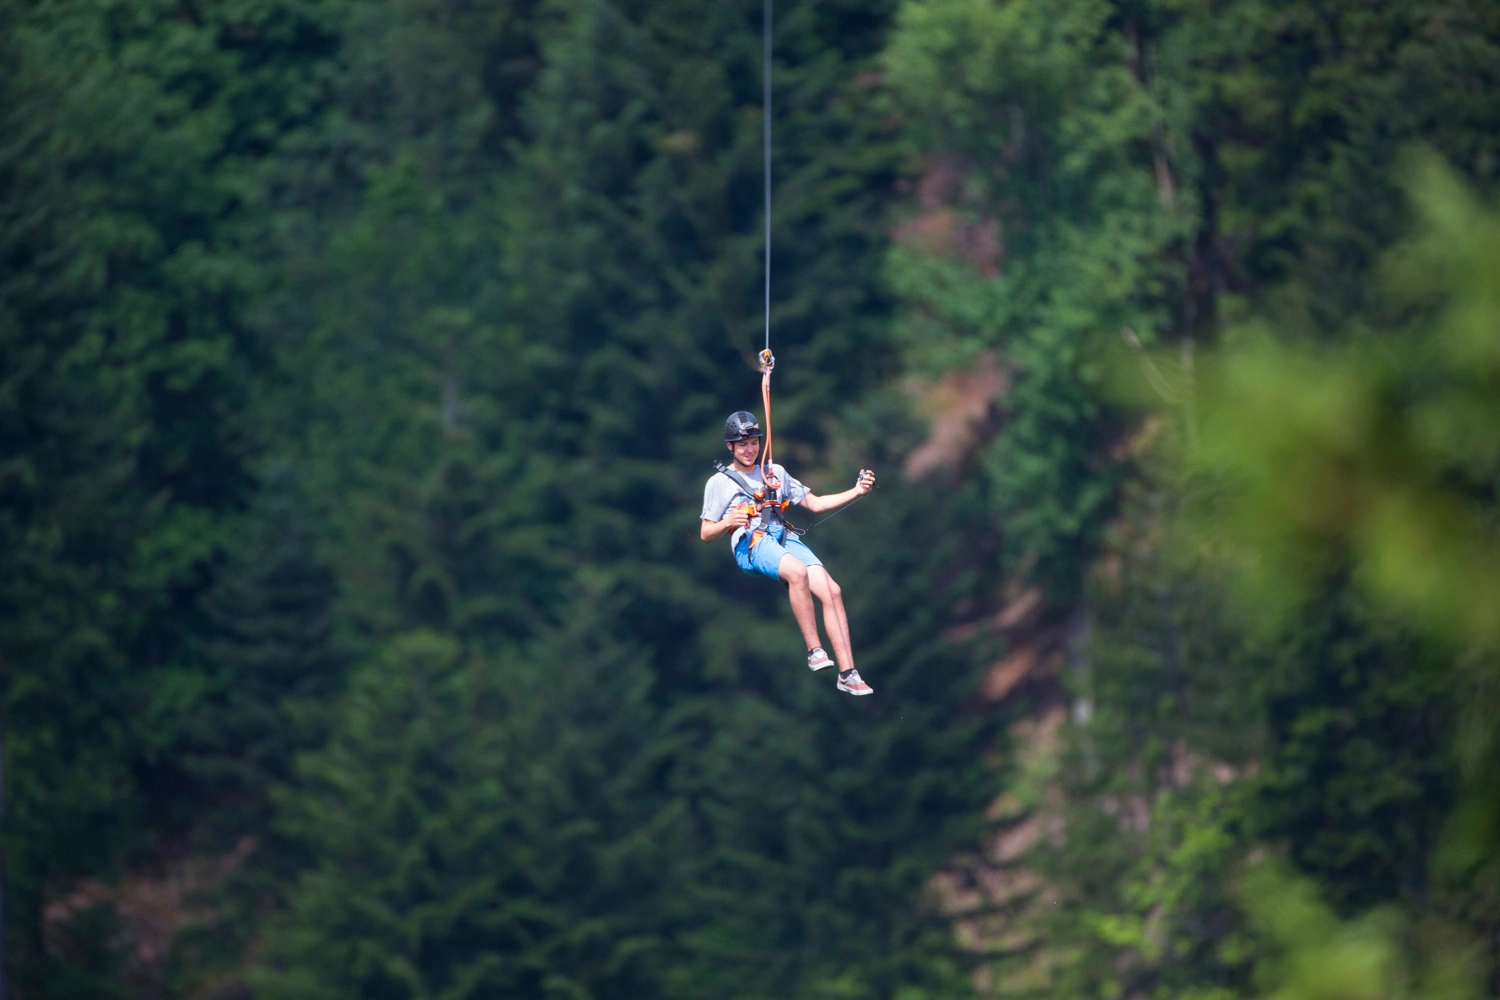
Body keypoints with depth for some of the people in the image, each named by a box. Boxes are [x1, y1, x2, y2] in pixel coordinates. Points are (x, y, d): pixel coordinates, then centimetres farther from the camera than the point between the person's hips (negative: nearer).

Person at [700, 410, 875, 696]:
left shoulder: (775, 473, 26)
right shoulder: (719, 483, 15)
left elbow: (814, 503, 25)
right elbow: (705, 534, 11)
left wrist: (855, 492, 12)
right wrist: (729, 522, -11)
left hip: (785, 539, 4)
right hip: (751, 544, -4)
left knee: (831, 590, -21)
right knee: (797, 571, -38)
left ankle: (848, 674, -23)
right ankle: (815, 651, -36)